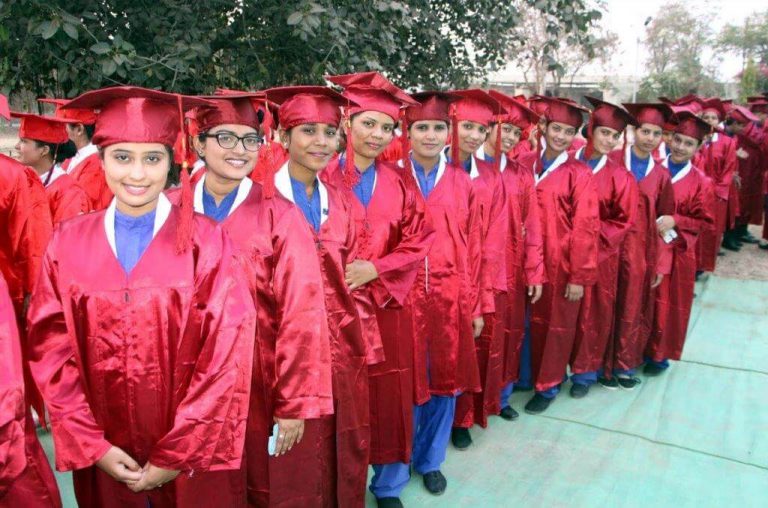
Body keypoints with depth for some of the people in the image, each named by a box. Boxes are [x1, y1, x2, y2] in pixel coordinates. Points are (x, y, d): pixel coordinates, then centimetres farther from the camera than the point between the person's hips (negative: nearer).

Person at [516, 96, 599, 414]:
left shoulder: (580, 174, -8)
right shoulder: (525, 165, 2)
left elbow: (585, 228, -10)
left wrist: (579, 276, -12)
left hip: (562, 262, -3)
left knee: (559, 324, 11)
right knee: (535, 320, 15)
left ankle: (548, 386, 26)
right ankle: (537, 373, 35)